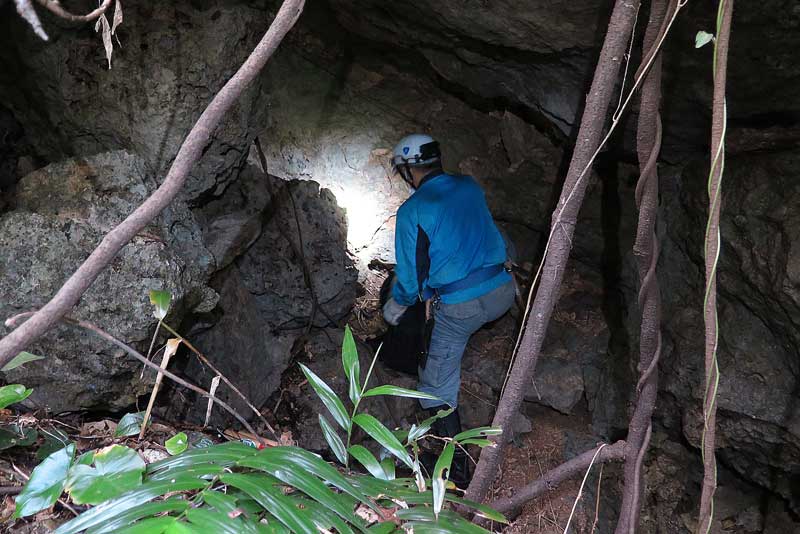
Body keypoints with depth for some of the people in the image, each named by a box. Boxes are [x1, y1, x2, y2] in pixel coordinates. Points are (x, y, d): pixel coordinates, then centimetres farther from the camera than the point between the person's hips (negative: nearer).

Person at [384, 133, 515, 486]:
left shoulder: (411, 212, -9)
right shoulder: (470, 187, 7)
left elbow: (411, 275, -5)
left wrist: (396, 306, 17)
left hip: (460, 307, -6)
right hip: (502, 292, 6)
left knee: (438, 389, 8)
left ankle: (458, 469, 11)